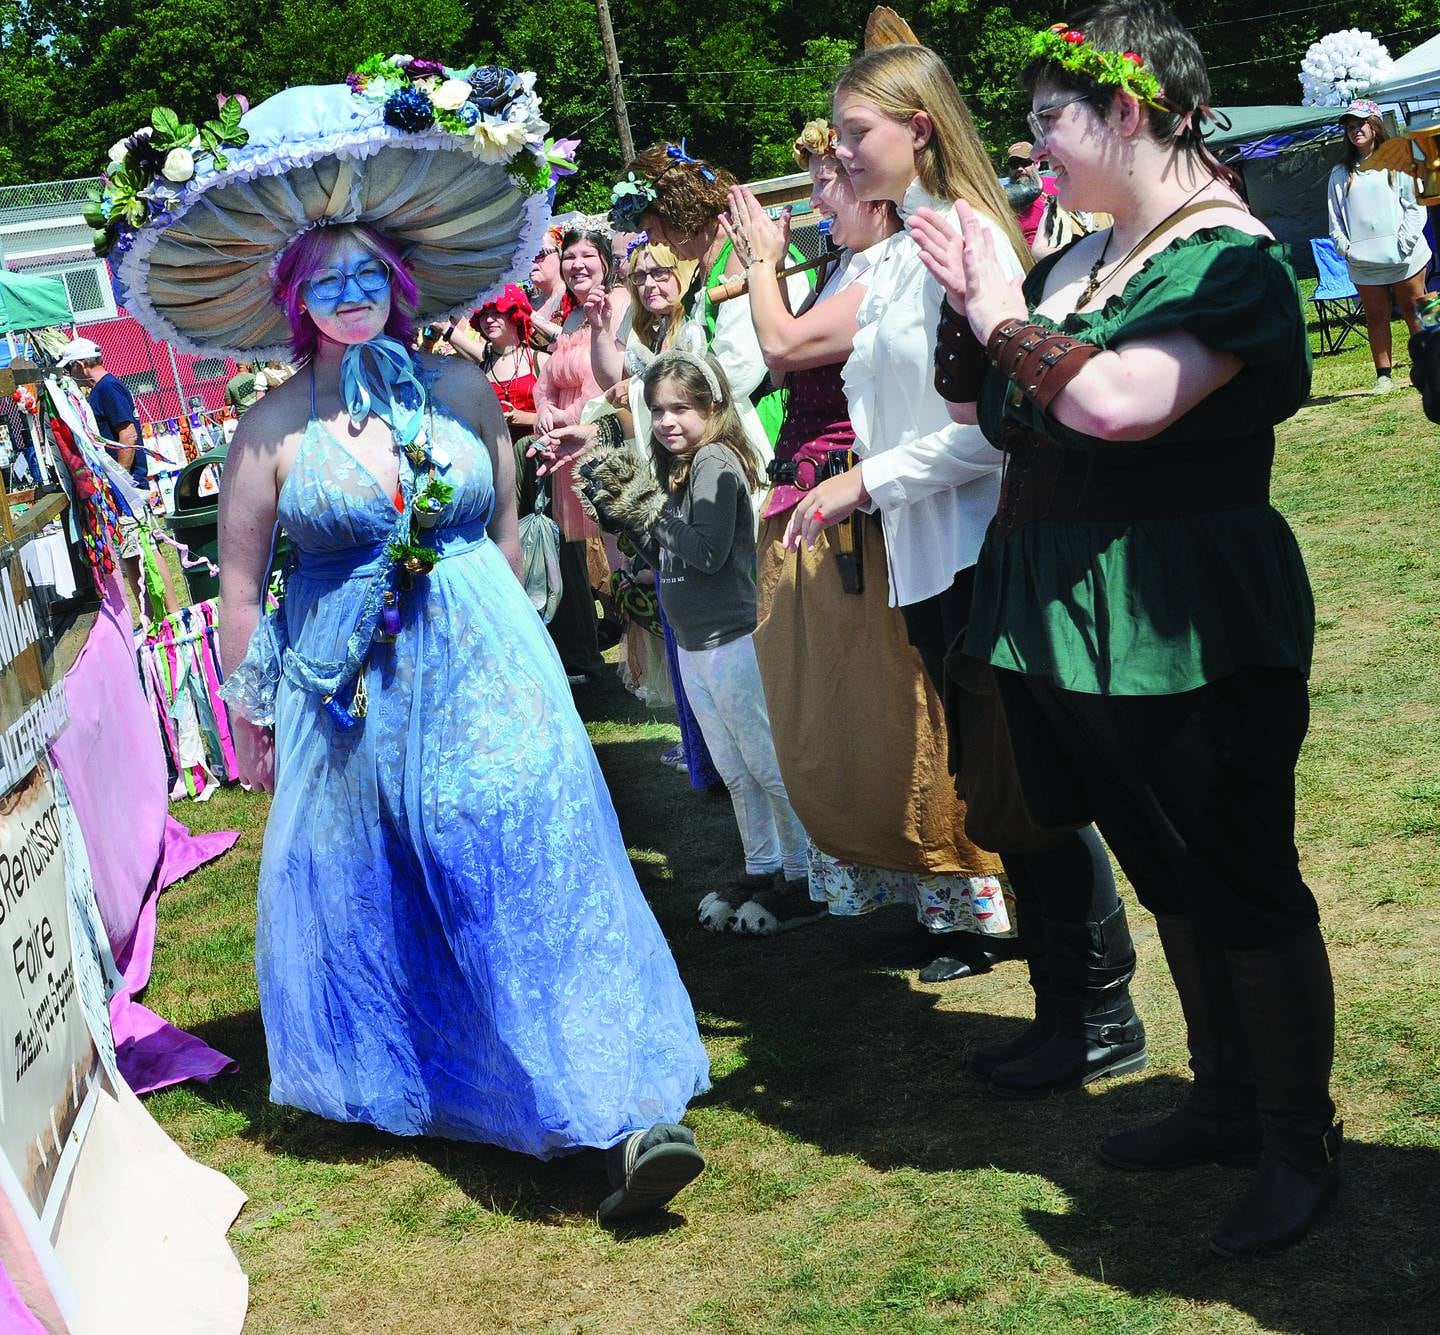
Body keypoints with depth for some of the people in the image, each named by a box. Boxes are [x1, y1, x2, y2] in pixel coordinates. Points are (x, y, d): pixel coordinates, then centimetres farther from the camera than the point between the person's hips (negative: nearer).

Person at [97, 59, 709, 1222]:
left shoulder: (462, 389, 2)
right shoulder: (274, 426, -3)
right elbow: (240, 579, 2)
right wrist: (248, 709, 4)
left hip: (484, 668, 0)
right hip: (349, 689, 0)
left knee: (530, 869, -7)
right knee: (374, 897, 12)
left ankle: (627, 1114, -8)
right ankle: (401, 1088, 34)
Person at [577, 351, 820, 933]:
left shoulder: (716, 461, -14)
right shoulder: (675, 467, 12)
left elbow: (708, 553, -24)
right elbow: (665, 558, 15)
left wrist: (649, 506, -19)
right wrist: (619, 511, 4)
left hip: (732, 640, -9)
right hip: (693, 643, 9)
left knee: (770, 765, -1)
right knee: (735, 771, 16)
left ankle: (805, 881, 7)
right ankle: (762, 872, 27)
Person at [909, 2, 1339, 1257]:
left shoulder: (1227, 257, -14)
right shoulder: (1076, 260, 9)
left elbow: (1118, 402, -30)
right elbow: (986, 410, 16)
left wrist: (1006, 318, -16)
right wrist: (964, 296, 4)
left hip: (1186, 628, -8)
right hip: (1069, 621, 9)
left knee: (1244, 884, 4)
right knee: (1168, 876, 19)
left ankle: (1301, 1145, 19)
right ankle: (1226, 1101, 36)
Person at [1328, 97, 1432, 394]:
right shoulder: (1340, 174, 11)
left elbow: (1416, 204, 0)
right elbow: (1335, 216, 11)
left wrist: (1405, 240, -11)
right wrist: (1344, 246, -4)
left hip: (1403, 256, -2)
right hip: (1363, 261, 2)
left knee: (1414, 311, 2)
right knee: (1376, 316, 5)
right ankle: (1383, 375, 9)